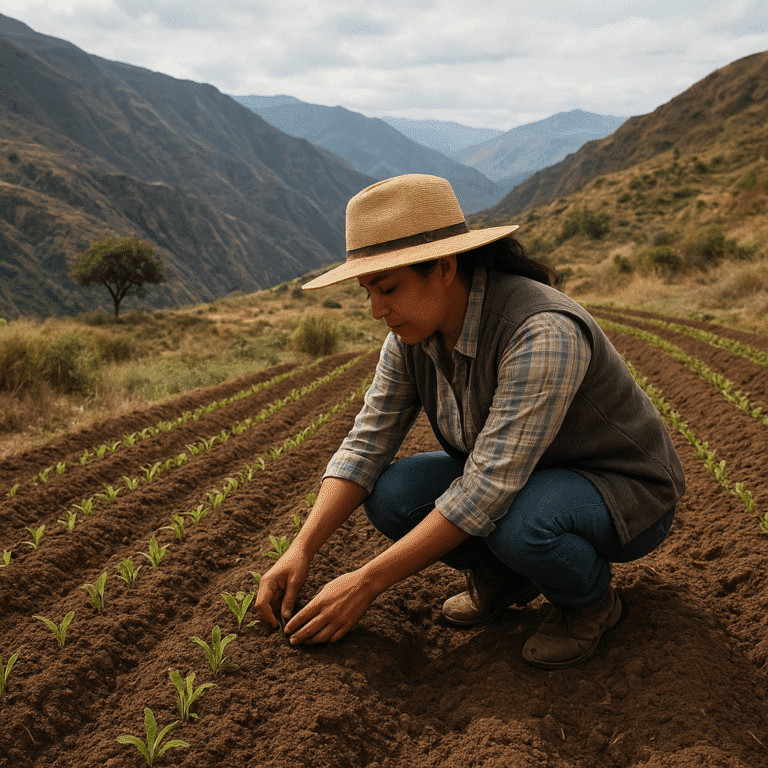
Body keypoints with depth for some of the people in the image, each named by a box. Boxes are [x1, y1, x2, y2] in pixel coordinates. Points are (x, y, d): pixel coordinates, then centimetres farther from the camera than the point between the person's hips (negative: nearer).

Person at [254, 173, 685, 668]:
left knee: (517, 525, -38)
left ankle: (592, 599, -4)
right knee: (390, 493, -16)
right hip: (520, 479, 6)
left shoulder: (543, 333, -35)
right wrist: (301, 551, -20)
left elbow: (488, 490, -37)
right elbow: (367, 443, -7)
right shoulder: (413, 336, -10)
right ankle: (500, 574, 9)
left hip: (627, 495, -6)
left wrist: (366, 584, -33)